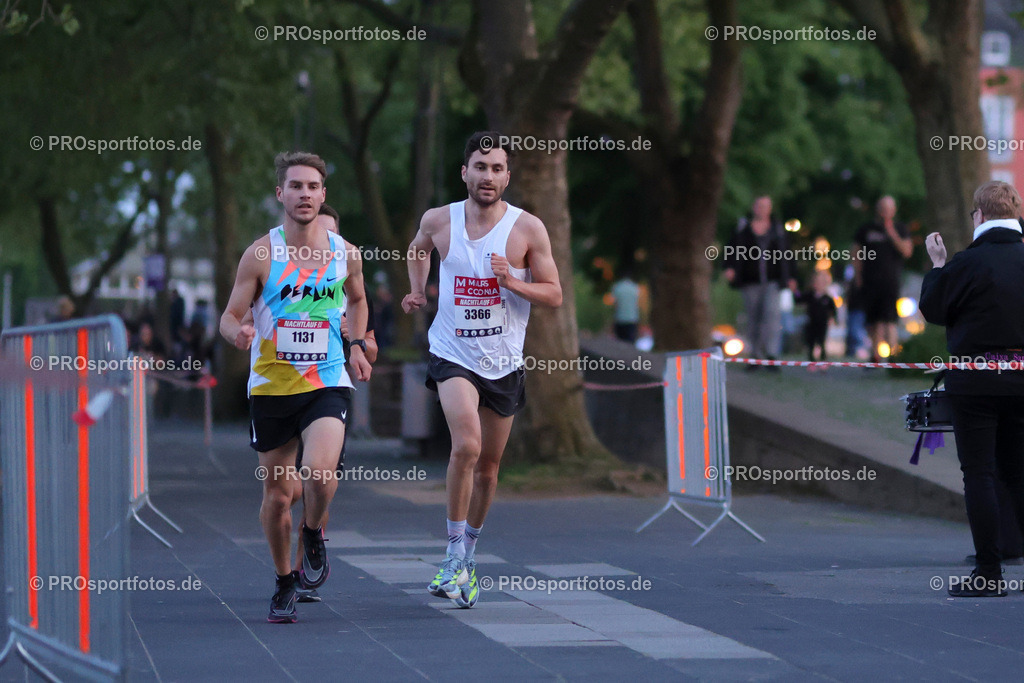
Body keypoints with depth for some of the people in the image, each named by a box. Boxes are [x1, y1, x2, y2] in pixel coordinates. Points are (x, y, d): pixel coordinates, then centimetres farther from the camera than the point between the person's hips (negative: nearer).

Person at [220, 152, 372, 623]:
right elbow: (230, 316, -2)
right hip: (271, 385, 0)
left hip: (327, 383, 0)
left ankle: (313, 536, 9)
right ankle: (285, 581, 28)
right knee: (277, 492, 6)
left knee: (321, 471, -24)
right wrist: (238, 333, -25)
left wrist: (356, 344, 8)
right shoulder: (260, 254, -5)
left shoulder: (345, 254, 2)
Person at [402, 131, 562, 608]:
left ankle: (469, 549, 34)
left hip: (504, 362, 2)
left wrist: (512, 282, -20)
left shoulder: (528, 229, -7)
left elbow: (554, 296, -4)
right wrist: (417, 291, 8)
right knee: (466, 446, -23)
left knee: (488, 463, 12)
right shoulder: (439, 221, -3)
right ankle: (454, 554, -13)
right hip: (453, 354, -1)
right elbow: (418, 250, 22)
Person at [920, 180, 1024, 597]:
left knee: (979, 473, -1)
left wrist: (937, 266, 12)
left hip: (975, 379, -5)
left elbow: (933, 309, -2)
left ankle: (988, 574, -3)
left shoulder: (969, 262, -12)